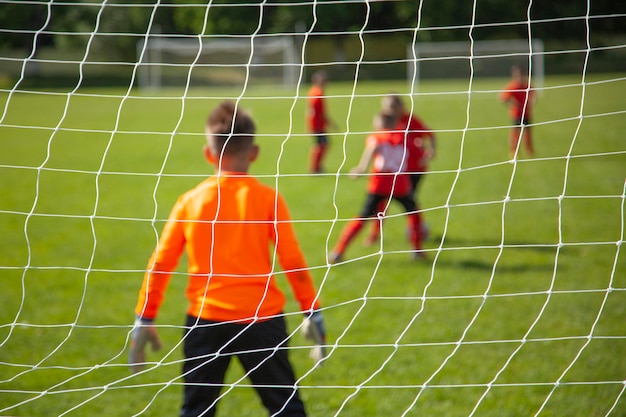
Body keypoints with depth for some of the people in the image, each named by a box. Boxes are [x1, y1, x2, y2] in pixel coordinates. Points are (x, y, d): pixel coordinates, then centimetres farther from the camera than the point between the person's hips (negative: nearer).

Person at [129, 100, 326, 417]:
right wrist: (312, 310, 5)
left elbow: (160, 263, 2)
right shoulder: (268, 198, -3)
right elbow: (292, 261, -5)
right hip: (262, 319, -1)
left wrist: (145, 318, 10)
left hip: (205, 321, 1)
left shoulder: (190, 201, 2)